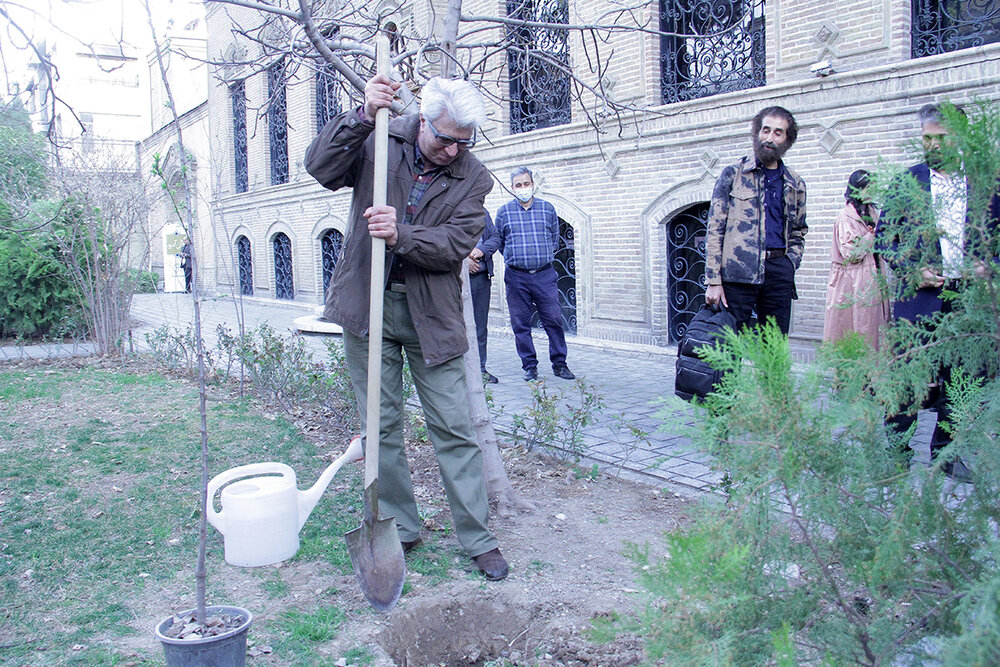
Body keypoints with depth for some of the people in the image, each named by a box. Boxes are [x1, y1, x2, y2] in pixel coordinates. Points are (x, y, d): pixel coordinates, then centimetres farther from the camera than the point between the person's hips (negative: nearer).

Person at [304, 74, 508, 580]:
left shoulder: (473, 177, -1)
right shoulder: (379, 142, 0)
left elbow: (455, 244, -11)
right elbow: (321, 167, -12)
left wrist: (401, 235, -28)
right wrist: (362, 115, -23)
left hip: (431, 314, 0)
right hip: (368, 305, 1)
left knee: (454, 429, 1)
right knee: (381, 427, 8)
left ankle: (478, 539, 13)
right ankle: (400, 530, 23)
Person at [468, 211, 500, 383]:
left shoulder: (483, 213, 17)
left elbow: (496, 237, 11)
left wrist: (482, 250, -8)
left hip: (481, 276, 5)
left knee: (480, 324, 9)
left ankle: (480, 368, 18)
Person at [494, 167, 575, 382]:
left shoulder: (548, 209, 7)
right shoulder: (504, 211, 5)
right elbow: (499, 242, 16)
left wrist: (542, 257, 13)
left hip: (544, 274, 0)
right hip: (516, 277, 0)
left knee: (554, 319, -2)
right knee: (520, 324, 3)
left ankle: (559, 364, 11)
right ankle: (530, 366, 14)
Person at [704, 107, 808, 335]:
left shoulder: (795, 185, 16)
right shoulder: (733, 174, 5)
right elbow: (714, 229, 0)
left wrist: (789, 265, 5)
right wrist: (713, 280, -8)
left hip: (778, 273, 4)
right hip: (738, 271, -4)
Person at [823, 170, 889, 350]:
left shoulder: (873, 213, 15)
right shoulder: (845, 217, -9)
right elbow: (851, 254, -17)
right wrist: (872, 235, -10)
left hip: (871, 284, 7)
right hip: (852, 286, -7)